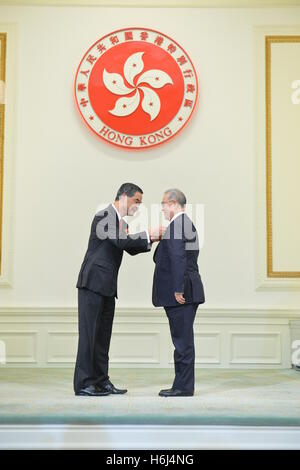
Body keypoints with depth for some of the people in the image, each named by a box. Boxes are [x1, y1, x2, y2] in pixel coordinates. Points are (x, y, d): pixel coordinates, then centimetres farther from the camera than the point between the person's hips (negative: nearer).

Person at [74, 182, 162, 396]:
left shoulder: (121, 222, 17)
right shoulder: (104, 216, -11)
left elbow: (131, 248, 18)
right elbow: (120, 242, -21)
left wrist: (150, 240, 4)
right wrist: (148, 234, -15)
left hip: (107, 286, 9)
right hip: (93, 283, -9)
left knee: (103, 334, 9)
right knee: (89, 332, -6)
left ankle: (101, 381, 15)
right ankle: (83, 383, -1)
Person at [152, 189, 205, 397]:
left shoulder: (176, 226, -14)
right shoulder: (188, 224, 18)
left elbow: (178, 259, -22)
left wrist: (178, 290, -22)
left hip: (180, 293, -10)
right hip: (188, 291, 10)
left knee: (182, 339, -4)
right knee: (183, 339, 14)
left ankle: (183, 387, 2)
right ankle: (183, 385, 21)